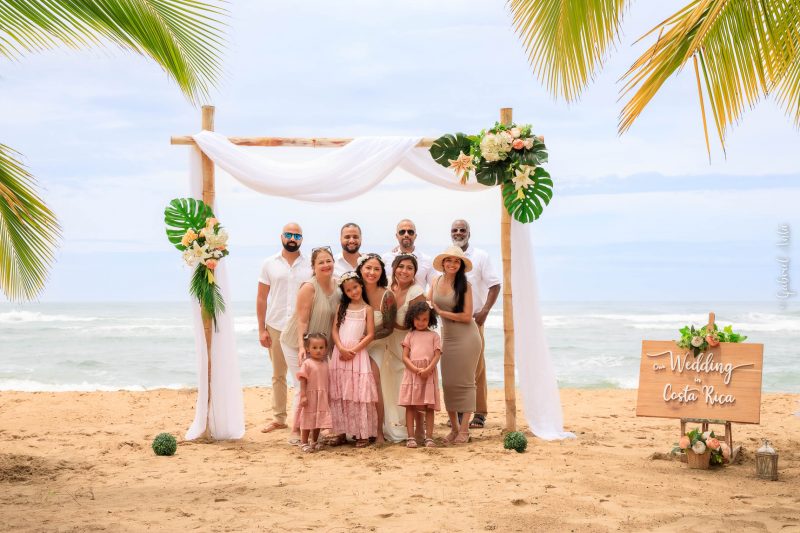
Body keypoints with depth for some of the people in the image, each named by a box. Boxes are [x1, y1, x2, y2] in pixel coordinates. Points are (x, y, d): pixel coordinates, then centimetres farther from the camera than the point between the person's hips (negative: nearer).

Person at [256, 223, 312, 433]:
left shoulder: (310, 265, 3)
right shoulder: (270, 264, 6)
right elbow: (261, 298, 6)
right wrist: (261, 329, 1)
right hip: (276, 327, 1)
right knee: (278, 375, 8)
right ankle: (278, 418, 15)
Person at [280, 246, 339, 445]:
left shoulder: (337, 285, -2)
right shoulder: (309, 288, -21)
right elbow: (302, 320, -23)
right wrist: (302, 347, -30)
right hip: (296, 343, -6)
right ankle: (296, 432, 0)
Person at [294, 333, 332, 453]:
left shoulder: (325, 364, 7)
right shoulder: (307, 364, -11)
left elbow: (326, 380, 13)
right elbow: (303, 380, -13)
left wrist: (328, 396, 14)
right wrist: (303, 396, -18)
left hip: (322, 398, 6)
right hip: (310, 397, -6)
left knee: (318, 420, 12)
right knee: (307, 420, 1)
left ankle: (315, 441, 26)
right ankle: (304, 443, 9)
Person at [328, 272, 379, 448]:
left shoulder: (367, 309, 2)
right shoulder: (342, 307, 10)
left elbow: (370, 335, -4)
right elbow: (335, 329, 4)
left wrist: (353, 351, -12)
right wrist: (341, 349, -11)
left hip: (358, 353, -3)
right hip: (340, 353, 3)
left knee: (359, 393, -3)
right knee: (339, 395, 3)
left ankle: (363, 434, 0)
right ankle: (341, 432, 10)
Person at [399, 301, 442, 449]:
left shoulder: (434, 336, 10)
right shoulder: (410, 335, 11)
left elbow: (437, 355, 0)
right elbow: (405, 357, 3)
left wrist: (427, 370, -16)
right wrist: (417, 370, -13)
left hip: (429, 374, -1)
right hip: (411, 373, 1)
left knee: (429, 407, -1)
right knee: (410, 406, -2)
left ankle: (429, 437, 2)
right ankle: (411, 437, 0)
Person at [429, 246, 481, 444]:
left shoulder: (464, 285, -10)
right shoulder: (436, 282, 3)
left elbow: (467, 316, -15)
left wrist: (441, 312, -12)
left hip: (466, 337, -5)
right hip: (447, 337, 5)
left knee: (464, 382, -2)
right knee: (447, 382, 5)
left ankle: (464, 429, 3)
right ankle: (454, 427, 15)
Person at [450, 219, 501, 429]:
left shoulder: (480, 256, 2)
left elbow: (494, 285, -1)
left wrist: (484, 311, -11)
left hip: (473, 319, -3)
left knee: (476, 365, -5)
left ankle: (480, 413, -1)